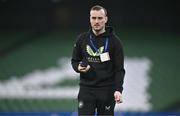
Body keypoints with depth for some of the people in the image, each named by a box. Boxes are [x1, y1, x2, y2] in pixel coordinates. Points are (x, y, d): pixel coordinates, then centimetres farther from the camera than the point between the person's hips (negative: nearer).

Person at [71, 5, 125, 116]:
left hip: (107, 90, -2)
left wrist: (118, 90, -17)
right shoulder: (82, 39, 5)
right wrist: (78, 68, -8)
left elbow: (119, 69, -5)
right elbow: (75, 60, 16)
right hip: (86, 89, 2)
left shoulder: (114, 41, -3)